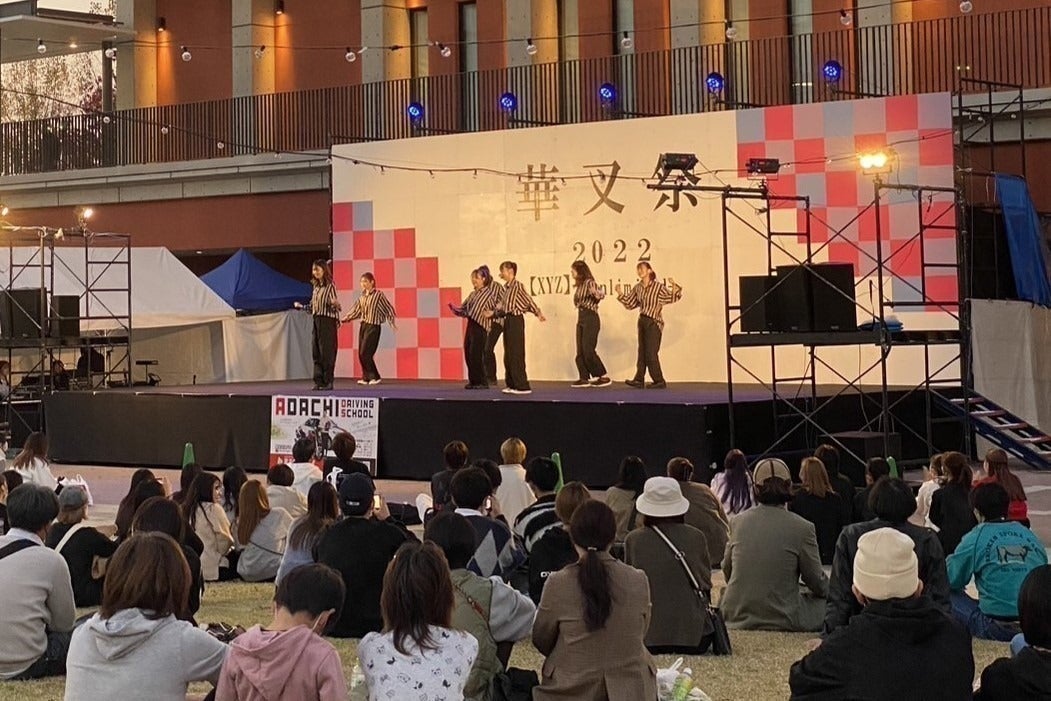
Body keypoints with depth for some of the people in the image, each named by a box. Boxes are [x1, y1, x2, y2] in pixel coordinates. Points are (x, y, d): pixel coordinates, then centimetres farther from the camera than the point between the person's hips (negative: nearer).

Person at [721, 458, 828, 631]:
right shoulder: (802, 528, -10)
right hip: (781, 620, -4)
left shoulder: (738, 522, 1)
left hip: (736, 617, 4)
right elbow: (817, 583, 0)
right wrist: (832, 590, 23)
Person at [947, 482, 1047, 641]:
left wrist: (949, 561, 27)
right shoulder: (1031, 536, 10)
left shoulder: (975, 539, -3)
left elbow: (951, 580, 4)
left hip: (997, 630, -5)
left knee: (948, 596, 12)